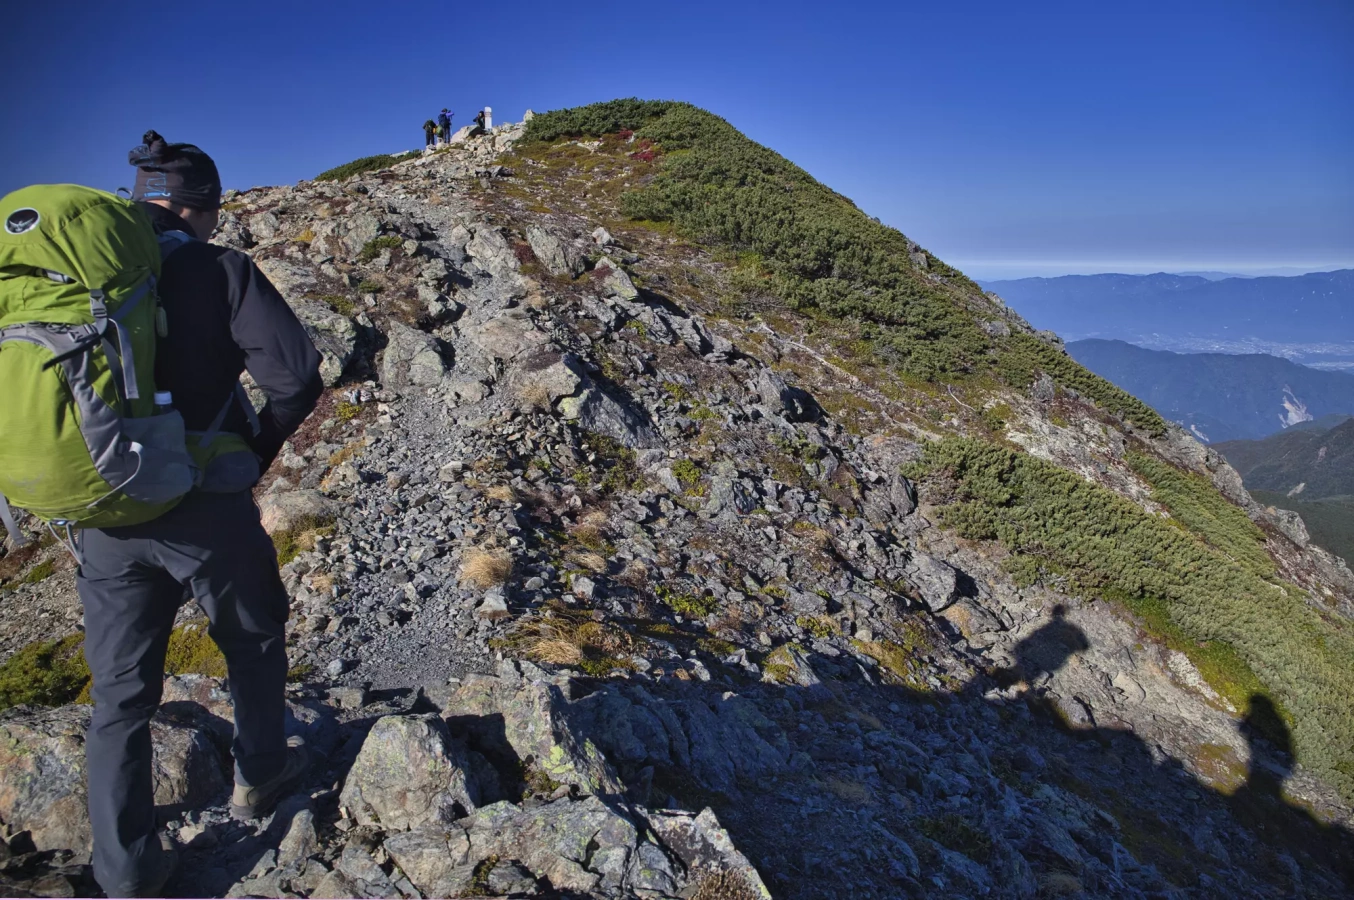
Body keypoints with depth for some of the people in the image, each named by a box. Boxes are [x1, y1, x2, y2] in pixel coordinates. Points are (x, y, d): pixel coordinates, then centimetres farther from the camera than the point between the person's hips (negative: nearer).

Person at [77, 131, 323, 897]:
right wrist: (260, 447, 1)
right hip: (204, 510, -4)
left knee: (121, 694, 14)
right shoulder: (219, 270, -8)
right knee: (254, 642, 23)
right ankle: (259, 776, 41)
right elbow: (298, 375, -17)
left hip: (104, 520, 4)